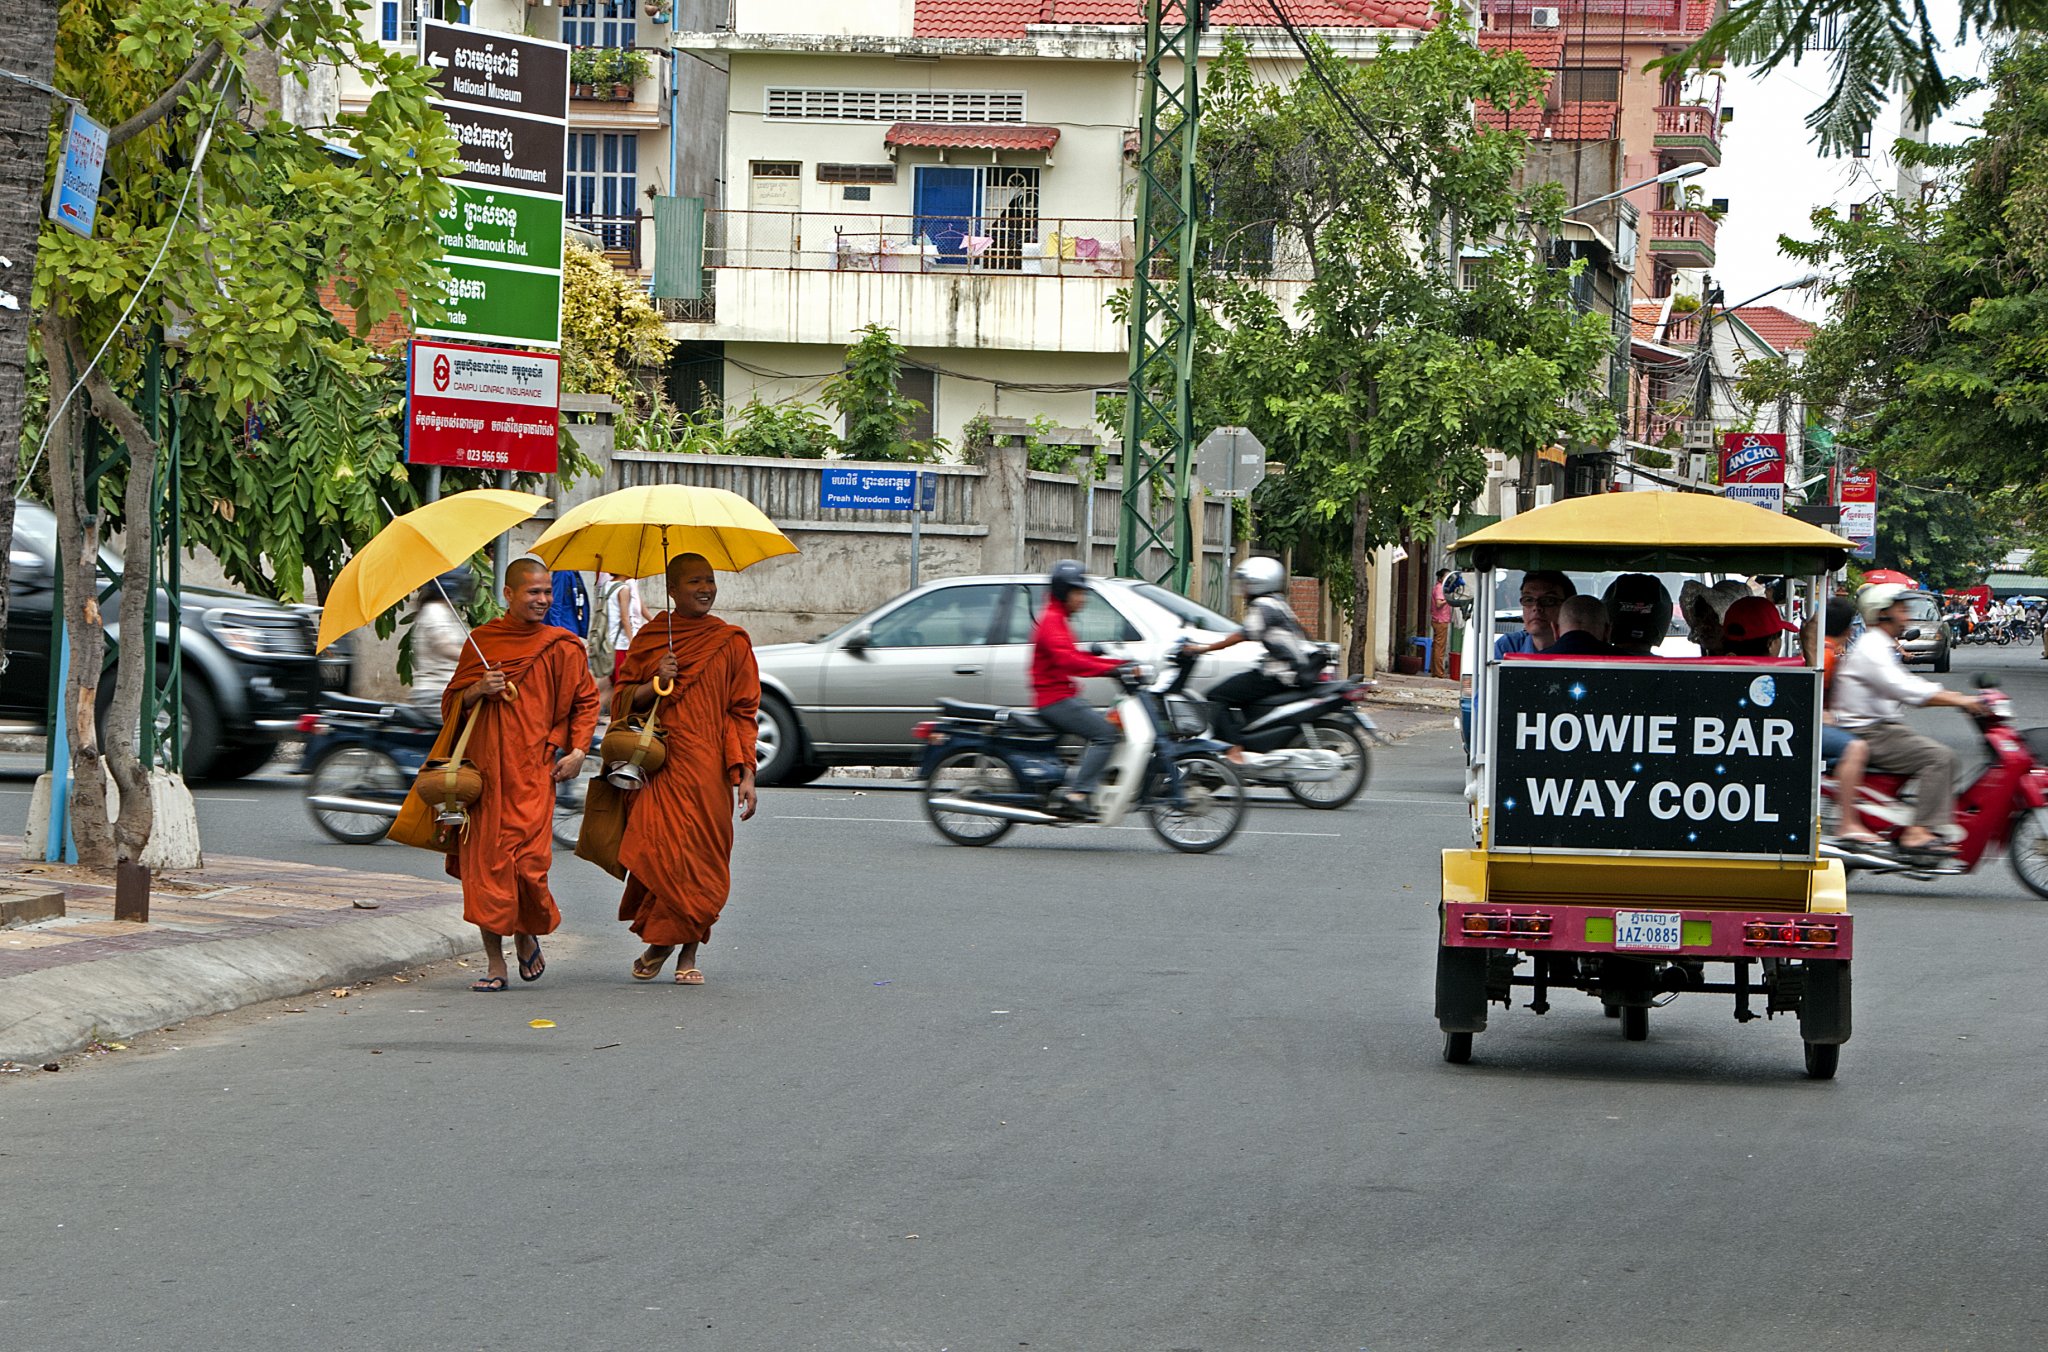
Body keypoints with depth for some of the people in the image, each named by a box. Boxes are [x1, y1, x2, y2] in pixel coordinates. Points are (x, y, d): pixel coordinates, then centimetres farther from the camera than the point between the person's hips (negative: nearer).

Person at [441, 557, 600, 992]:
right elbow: (452, 704, 12)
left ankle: (528, 935, 18)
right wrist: (479, 691, -8)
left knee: (529, 861, -11)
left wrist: (577, 751, 4)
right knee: (486, 861, -4)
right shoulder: (481, 642, 8)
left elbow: (586, 700, 15)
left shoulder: (562, 647, 6)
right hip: (485, 767, 1)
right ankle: (494, 961, 4)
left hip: (534, 770, -1)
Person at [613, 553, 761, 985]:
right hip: (656, 766, 1)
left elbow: (743, 712, 6)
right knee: (658, 852, -9)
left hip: (706, 768, -1)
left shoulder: (731, 642, 7)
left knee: (700, 858, -4)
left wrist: (745, 775, -2)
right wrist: (656, 684, -8)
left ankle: (688, 954, 8)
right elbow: (621, 699, 12)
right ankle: (660, 942, 11)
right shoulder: (649, 637, 10)